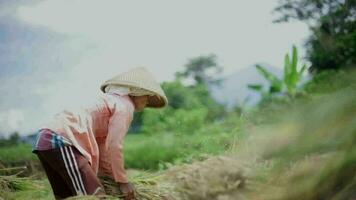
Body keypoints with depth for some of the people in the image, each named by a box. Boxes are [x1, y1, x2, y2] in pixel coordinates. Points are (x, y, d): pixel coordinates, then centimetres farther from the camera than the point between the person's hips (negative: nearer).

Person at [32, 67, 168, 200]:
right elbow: (113, 145, -9)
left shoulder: (111, 100, 29)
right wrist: (122, 180, 0)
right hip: (61, 140, -10)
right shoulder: (125, 105, 1)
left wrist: (113, 176, 22)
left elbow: (102, 145, 24)